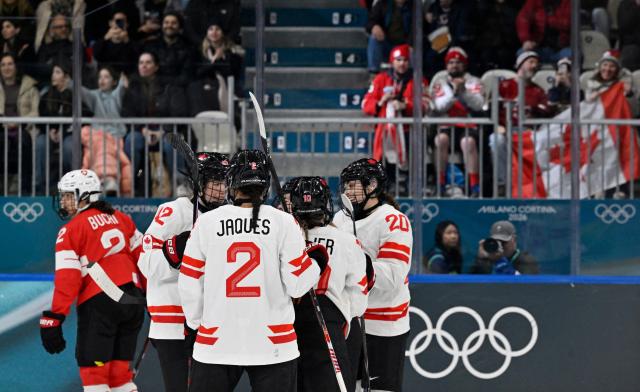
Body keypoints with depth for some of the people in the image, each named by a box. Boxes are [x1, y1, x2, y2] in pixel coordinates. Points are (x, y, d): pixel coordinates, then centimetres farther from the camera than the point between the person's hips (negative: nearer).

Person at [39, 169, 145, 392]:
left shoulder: (71, 230, -5)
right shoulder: (120, 218, 12)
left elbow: (67, 279, -11)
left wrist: (53, 319, -11)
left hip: (99, 304, -6)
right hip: (133, 302, 6)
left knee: (94, 371, 1)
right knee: (120, 371, 14)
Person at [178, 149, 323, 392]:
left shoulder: (207, 222, -2)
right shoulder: (284, 222, -5)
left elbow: (190, 285, 2)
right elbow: (297, 284, -6)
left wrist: (194, 325, 18)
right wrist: (316, 262, 15)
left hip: (215, 343, 1)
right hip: (273, 344, -1)